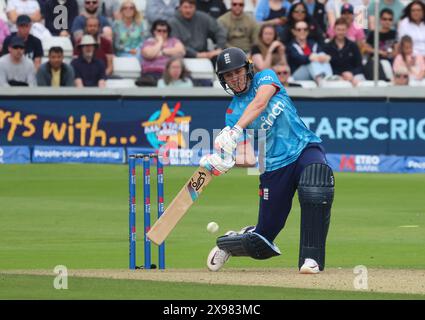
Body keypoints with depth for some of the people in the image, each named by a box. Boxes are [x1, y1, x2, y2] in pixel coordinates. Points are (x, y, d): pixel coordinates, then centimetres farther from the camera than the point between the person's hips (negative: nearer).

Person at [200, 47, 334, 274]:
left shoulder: (266, 78, 4)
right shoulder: (233, 112, 8)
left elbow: (260, 104, -20)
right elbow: (246, 159, -3)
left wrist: (236, 130, -34)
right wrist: (217, 163, -23)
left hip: (305, 150, -2)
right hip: (273, 168, 2)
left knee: (315, 186, -39)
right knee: (261, 245, 4)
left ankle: (311, 258, -33)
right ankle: (227, 243, 39)